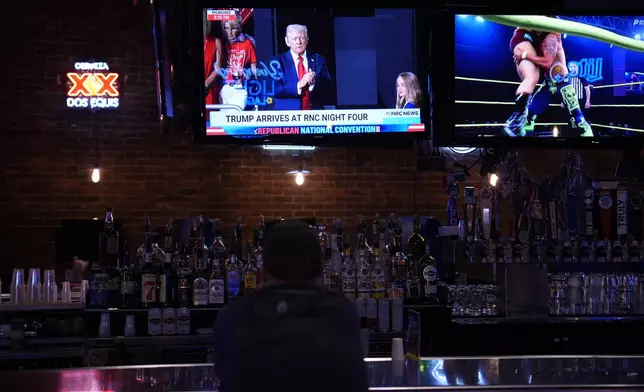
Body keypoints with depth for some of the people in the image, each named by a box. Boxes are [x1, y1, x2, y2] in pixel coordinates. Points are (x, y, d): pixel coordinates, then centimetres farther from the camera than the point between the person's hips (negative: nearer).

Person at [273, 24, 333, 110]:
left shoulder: (318, 60, 10)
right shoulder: (279, 61, 1)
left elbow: (328, 86, 2)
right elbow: (276, 89, -9)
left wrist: (315, 82, -17)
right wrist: (298, 85, -21)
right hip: (288, 113, -2)